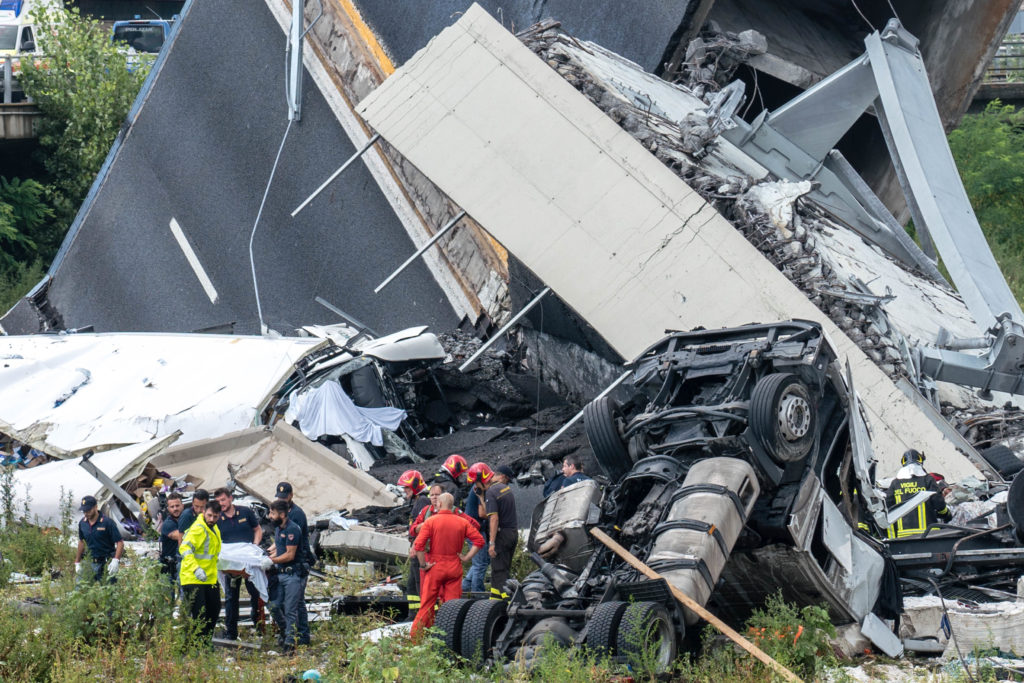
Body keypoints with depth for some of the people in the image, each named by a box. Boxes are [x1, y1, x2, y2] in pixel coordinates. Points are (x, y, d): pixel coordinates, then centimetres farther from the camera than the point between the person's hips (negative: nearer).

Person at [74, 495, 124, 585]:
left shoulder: (107, 522, -11)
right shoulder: (82, 523, 6)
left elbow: (120, 543, -11)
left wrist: (115, 560, -24)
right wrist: (77, 562, 20)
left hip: (107, 563, -5)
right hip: (91, 563, 5)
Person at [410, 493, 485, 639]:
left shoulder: (431, 521, -5)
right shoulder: (462, 522, 3)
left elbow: (418, 544, -15)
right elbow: (479, 540, 1)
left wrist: (423, 564, -7)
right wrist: (466, 557, 3)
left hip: (435, 566, -2)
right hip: (455, 567, 2)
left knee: (427, 603, 3)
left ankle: (415, 636, 6)